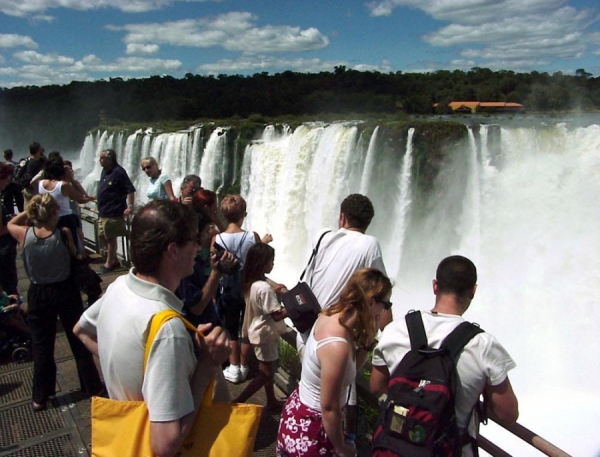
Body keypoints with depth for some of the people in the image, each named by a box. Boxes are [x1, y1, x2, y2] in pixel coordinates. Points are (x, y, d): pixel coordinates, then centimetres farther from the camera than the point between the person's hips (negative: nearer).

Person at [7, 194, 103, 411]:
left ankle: (40, 397, 27)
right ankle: (93, 386, 27)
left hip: (38, 294, 2)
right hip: (65, 291, -1)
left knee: (41, 345, 15)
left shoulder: (24, 234, -12)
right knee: (79, 340, 13)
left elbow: (10, 224, 11)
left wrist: (27, 212, 4)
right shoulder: (64, 234, -18)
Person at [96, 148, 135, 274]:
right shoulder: (105, 171, 10)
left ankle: (109, 264, 14)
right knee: (102, 235, 15)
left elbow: (130, 190, -20)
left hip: (114, 212, -10)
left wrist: (130, 206, -25)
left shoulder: (118, 172, -17)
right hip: (103, 212, 10)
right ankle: (114, 260, 28)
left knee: (111, 238, 1)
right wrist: (100, 207, 21)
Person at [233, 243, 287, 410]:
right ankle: (237, 402, 9)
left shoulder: (250, 283, -1)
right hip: (265, 334, -9)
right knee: (265, 374, 6)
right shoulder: (264, 288, -28)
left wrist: (274, 290, 8)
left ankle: (272, 401, 35)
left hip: (260, 332, 9)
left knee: (267, 370, 21)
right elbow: (277, 315, -25)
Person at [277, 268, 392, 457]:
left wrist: (368, 339, -9)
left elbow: (349, 367, 4)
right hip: (311, 429, -8)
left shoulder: (331, 316, -8)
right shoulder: (337, 345, -34)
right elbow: (329, 408, -25)